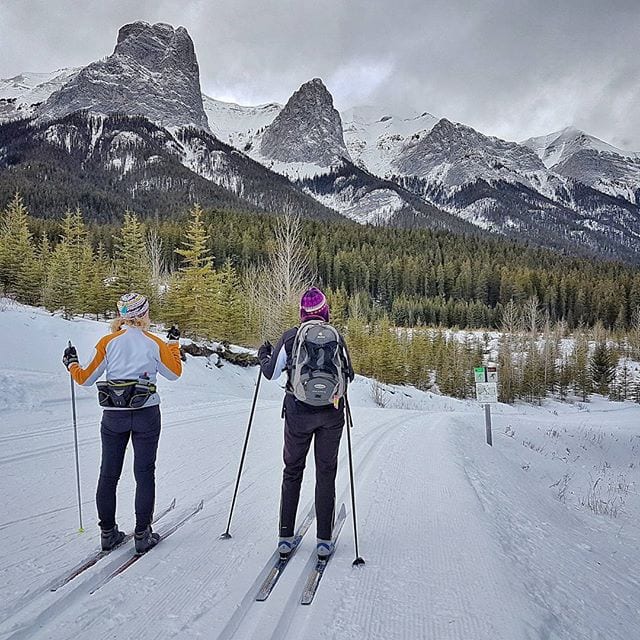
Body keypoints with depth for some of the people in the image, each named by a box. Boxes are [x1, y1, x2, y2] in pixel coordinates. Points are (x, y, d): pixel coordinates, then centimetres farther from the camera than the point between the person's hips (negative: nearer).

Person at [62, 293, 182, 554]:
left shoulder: (107, 342, -3)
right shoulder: (155, 343, -3)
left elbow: (85, 378, 1)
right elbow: (174, 373, 11)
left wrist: (71, 363, 21)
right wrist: (174, 343, 21)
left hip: (113, 415, 1)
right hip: (146, 414, -1)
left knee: (109, 474, 14)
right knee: (144, 474, 7)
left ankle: (108, 532, 22)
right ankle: (142, 534, 11)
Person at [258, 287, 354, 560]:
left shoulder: (290, 337, -4)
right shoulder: (336, 336, -2)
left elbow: (271, 373, 1)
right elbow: (349, 375, 5)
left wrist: (263, 355, 20)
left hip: (298, 411, 0)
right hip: (331, 412, 0)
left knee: (292, 471, 13)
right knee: (326, 473, 9)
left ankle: (286, 536, 15)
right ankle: (324, 539, 11)